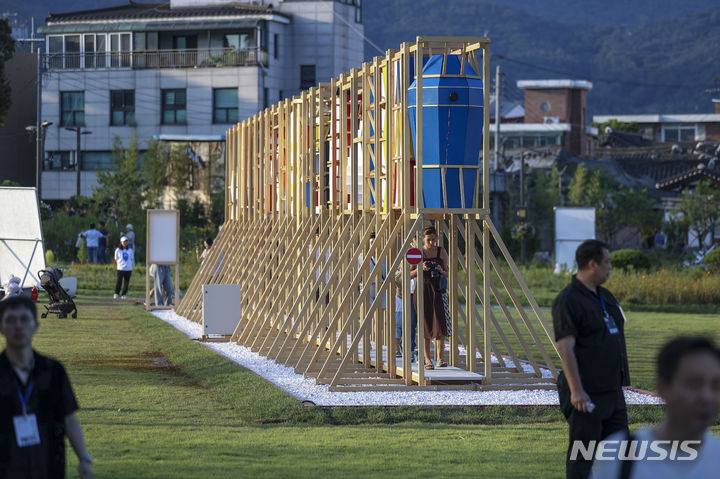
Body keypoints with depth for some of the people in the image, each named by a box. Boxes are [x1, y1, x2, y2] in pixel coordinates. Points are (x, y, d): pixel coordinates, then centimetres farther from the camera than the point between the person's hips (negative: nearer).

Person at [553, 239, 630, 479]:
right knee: (582, 457, -4)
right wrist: (576, 390, -24)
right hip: (586, 395, -9)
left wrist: (620, 382, 22)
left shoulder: (604, 297, 15)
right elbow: (565, 348, -18)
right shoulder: (568, 301, -12)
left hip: (613, 392, 9)